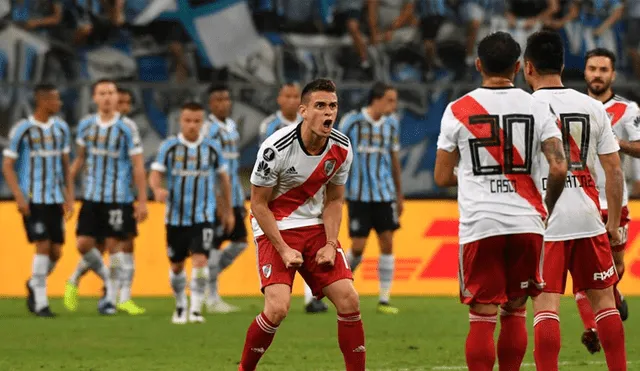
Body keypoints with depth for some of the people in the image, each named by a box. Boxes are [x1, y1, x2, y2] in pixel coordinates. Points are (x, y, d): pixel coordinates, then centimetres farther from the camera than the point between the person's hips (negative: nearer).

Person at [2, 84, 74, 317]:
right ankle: (40, 302, -3)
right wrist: (19, 197, -12)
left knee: (56, 251, 2)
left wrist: (70, 196, 10)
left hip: (56, 199, 5)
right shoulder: (22, 130, -6)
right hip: (33, 199, -5)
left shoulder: (61, 128, 9)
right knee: (43, 246, -11)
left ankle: (34, 285, 28)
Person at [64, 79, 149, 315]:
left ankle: (110, 296, 10)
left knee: (114, 245, -2)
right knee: (83, 244, -1)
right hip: (92, 196, 4)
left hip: (119, 198, -4)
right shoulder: (86, 125, 4)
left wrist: (142, 201, -10)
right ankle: (107, 279, 25)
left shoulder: (127, 127, -8)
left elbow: (138, 166, -7)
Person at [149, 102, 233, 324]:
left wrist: (228, 211, 17)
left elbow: (223, 178, 12)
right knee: (176, 265, 10)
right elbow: (155, 174, -7)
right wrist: (157, 189, -31)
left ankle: (196, 309, -14)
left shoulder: (212, 148, 1)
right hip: (176, 216, 1)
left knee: (200, 260, -17)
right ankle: (180, 306, 30)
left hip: (203, 216, -1)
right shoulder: (169, 146, -2)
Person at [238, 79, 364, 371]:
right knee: (277, 307, -21)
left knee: (348, 300, -8)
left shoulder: (341, 148, -6)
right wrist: (283, 250, -17)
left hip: (315, 226, 5)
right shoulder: (276, 148, -21)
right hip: (275, 230, -5)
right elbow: (259, 204, -12)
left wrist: (331, 244, -5)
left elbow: (334, 200, 8)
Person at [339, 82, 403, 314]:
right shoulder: (352, 121, -7)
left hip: (385, 194, 4)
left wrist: (399, 195, 17)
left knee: (387, 243, -2)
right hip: (359, 195, -4)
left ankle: (384, 300, 4)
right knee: (358, 248, -5)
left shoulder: (391, 124, 7)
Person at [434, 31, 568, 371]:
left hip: (479, 225, -1)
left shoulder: (458, 110, 1)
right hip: (526, 222, 1)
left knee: (482, 317, 0)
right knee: (514, 312, 14)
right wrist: (548, 206, 12)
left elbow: (442, 177, 5)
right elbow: (559, 168, -7)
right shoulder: (536, 108, 2)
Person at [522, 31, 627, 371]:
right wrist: (613, 222, 13)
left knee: (546, 304, -4)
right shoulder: (593, 107, 6)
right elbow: (614, 170, 6)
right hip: (588, 217, 3)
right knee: (603, 298, 12)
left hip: (544, 221, -3)